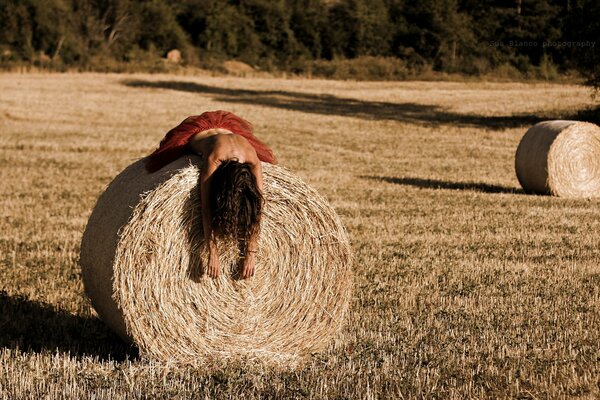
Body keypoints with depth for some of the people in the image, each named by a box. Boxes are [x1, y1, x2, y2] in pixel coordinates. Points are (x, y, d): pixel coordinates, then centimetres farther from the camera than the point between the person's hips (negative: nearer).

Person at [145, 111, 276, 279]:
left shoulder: (253, 161, -42)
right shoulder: (214, 158, -50)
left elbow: (257, 209, -35)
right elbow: (206, 208, -46)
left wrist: (251, 253, -36)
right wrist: (212, 253, -47)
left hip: (228, 128, 2)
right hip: (196, 132, -2)